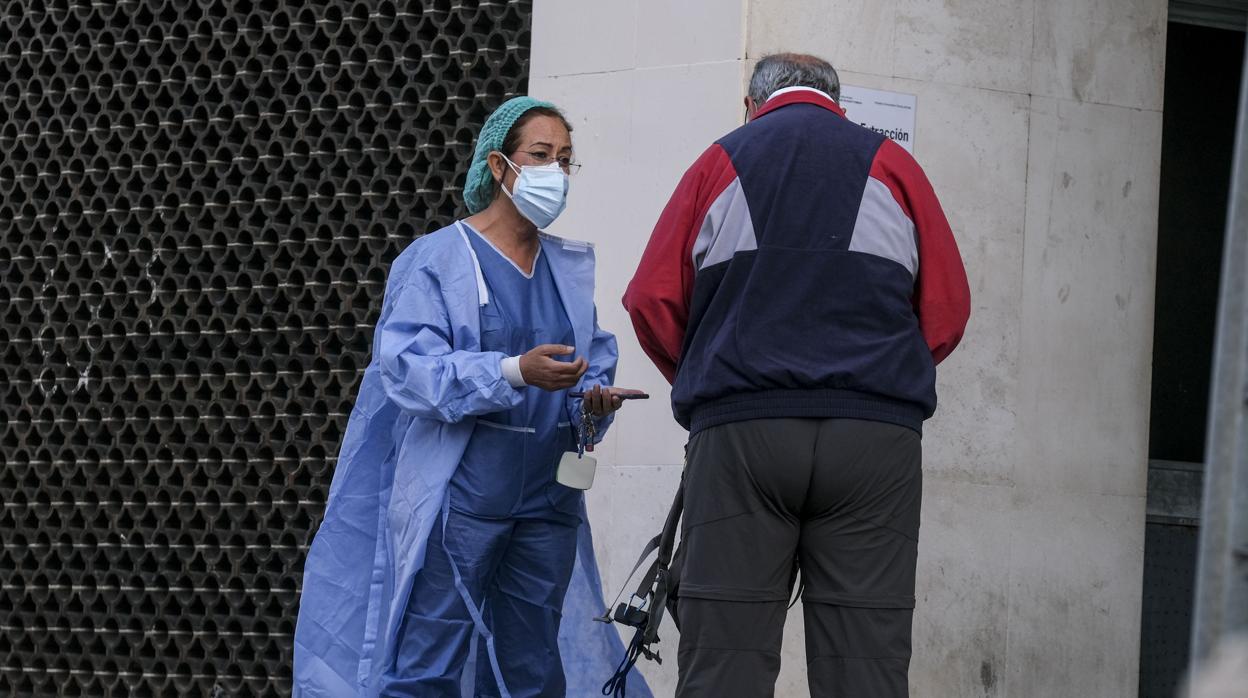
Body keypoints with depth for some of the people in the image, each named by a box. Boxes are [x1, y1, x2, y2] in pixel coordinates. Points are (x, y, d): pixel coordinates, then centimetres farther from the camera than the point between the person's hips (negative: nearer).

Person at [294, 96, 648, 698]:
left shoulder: (570, 268, 14)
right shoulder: (436, 260, -4)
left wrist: (593, 400, -8)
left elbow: (596, 363, 16)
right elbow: (408, 368, -15)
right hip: (457, 505, -6)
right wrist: (516, 372, -27)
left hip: (546, 506, 6)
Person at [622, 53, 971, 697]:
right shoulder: (891, 166, 11)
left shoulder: (721, 163, 10)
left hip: (739, 432, 0)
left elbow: (651, 301, 7)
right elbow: (947, 309, 9)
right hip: (876, 437, 0)